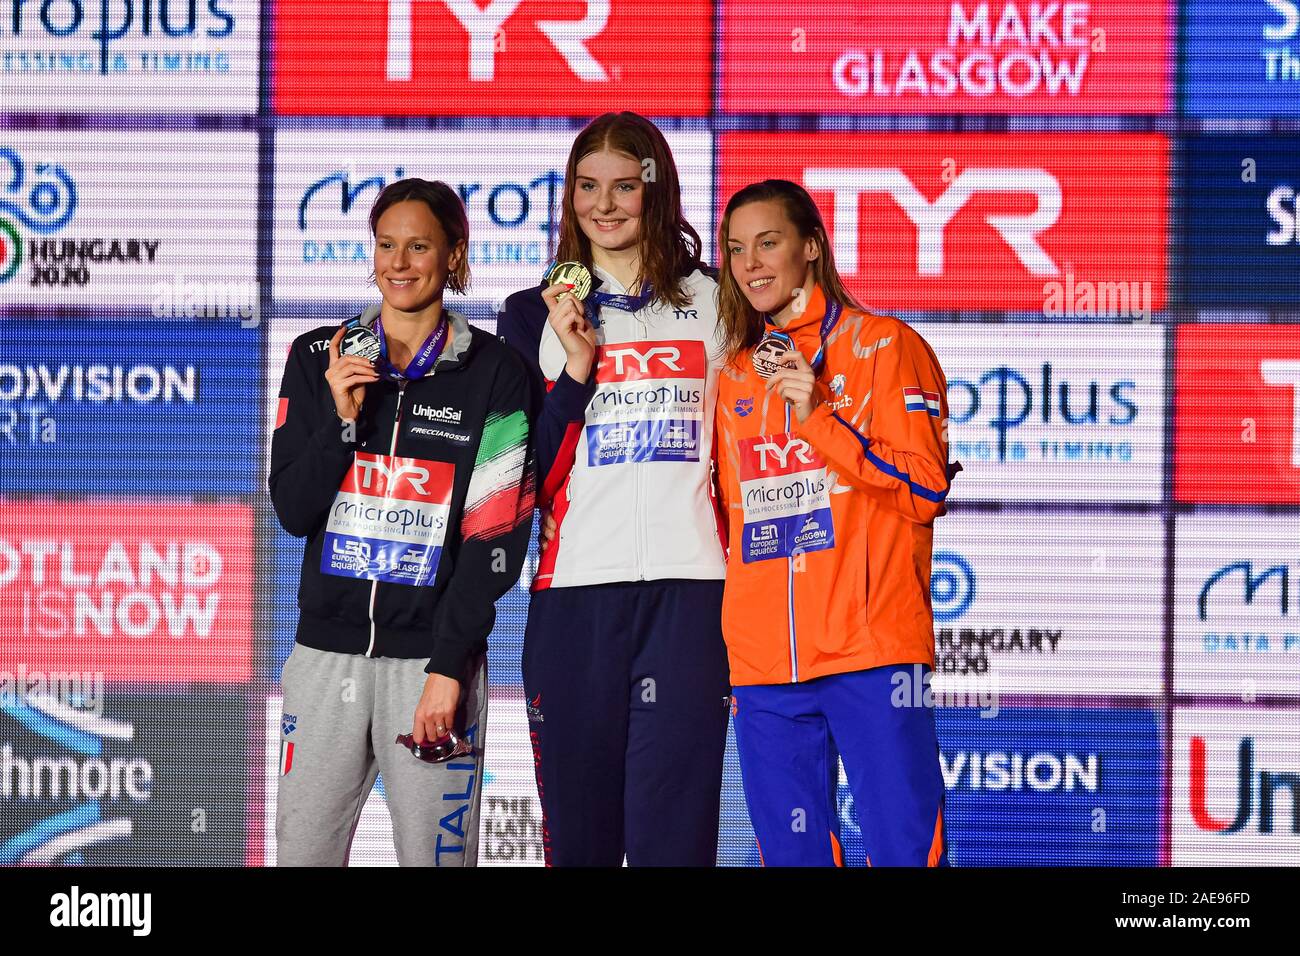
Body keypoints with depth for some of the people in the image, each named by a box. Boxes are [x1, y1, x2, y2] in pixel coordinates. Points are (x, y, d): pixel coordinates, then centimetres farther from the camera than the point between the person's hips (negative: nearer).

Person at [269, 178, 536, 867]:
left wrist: (448, 666, -10)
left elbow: (497, 533, -4)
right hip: (328, 648, 2)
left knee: (437, 856, -1)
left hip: (435, 654, -2)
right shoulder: (319, 358, 7)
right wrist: (342, 417, -11)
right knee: (302, 853, 2)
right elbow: (292, 511, 4)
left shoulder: (493, 373, -1)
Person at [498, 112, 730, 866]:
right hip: (575, 594, 1)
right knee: (578, 831, 1)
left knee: (671, 830, -10)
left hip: (688, 586, -1)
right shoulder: (535, 317, 11)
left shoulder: (714, 304, 11)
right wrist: (574, 371, -7)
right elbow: (526, 484, 4)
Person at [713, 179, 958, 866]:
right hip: (762, 664, 5)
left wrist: (817, 417, -12)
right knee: (791, 853, 5)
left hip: (872, 653, -5)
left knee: (904, 849, -10)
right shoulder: (736, 376, 18)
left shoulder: (883, 346, 3)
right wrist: (724, 640, 13)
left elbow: (924, 490, -5)